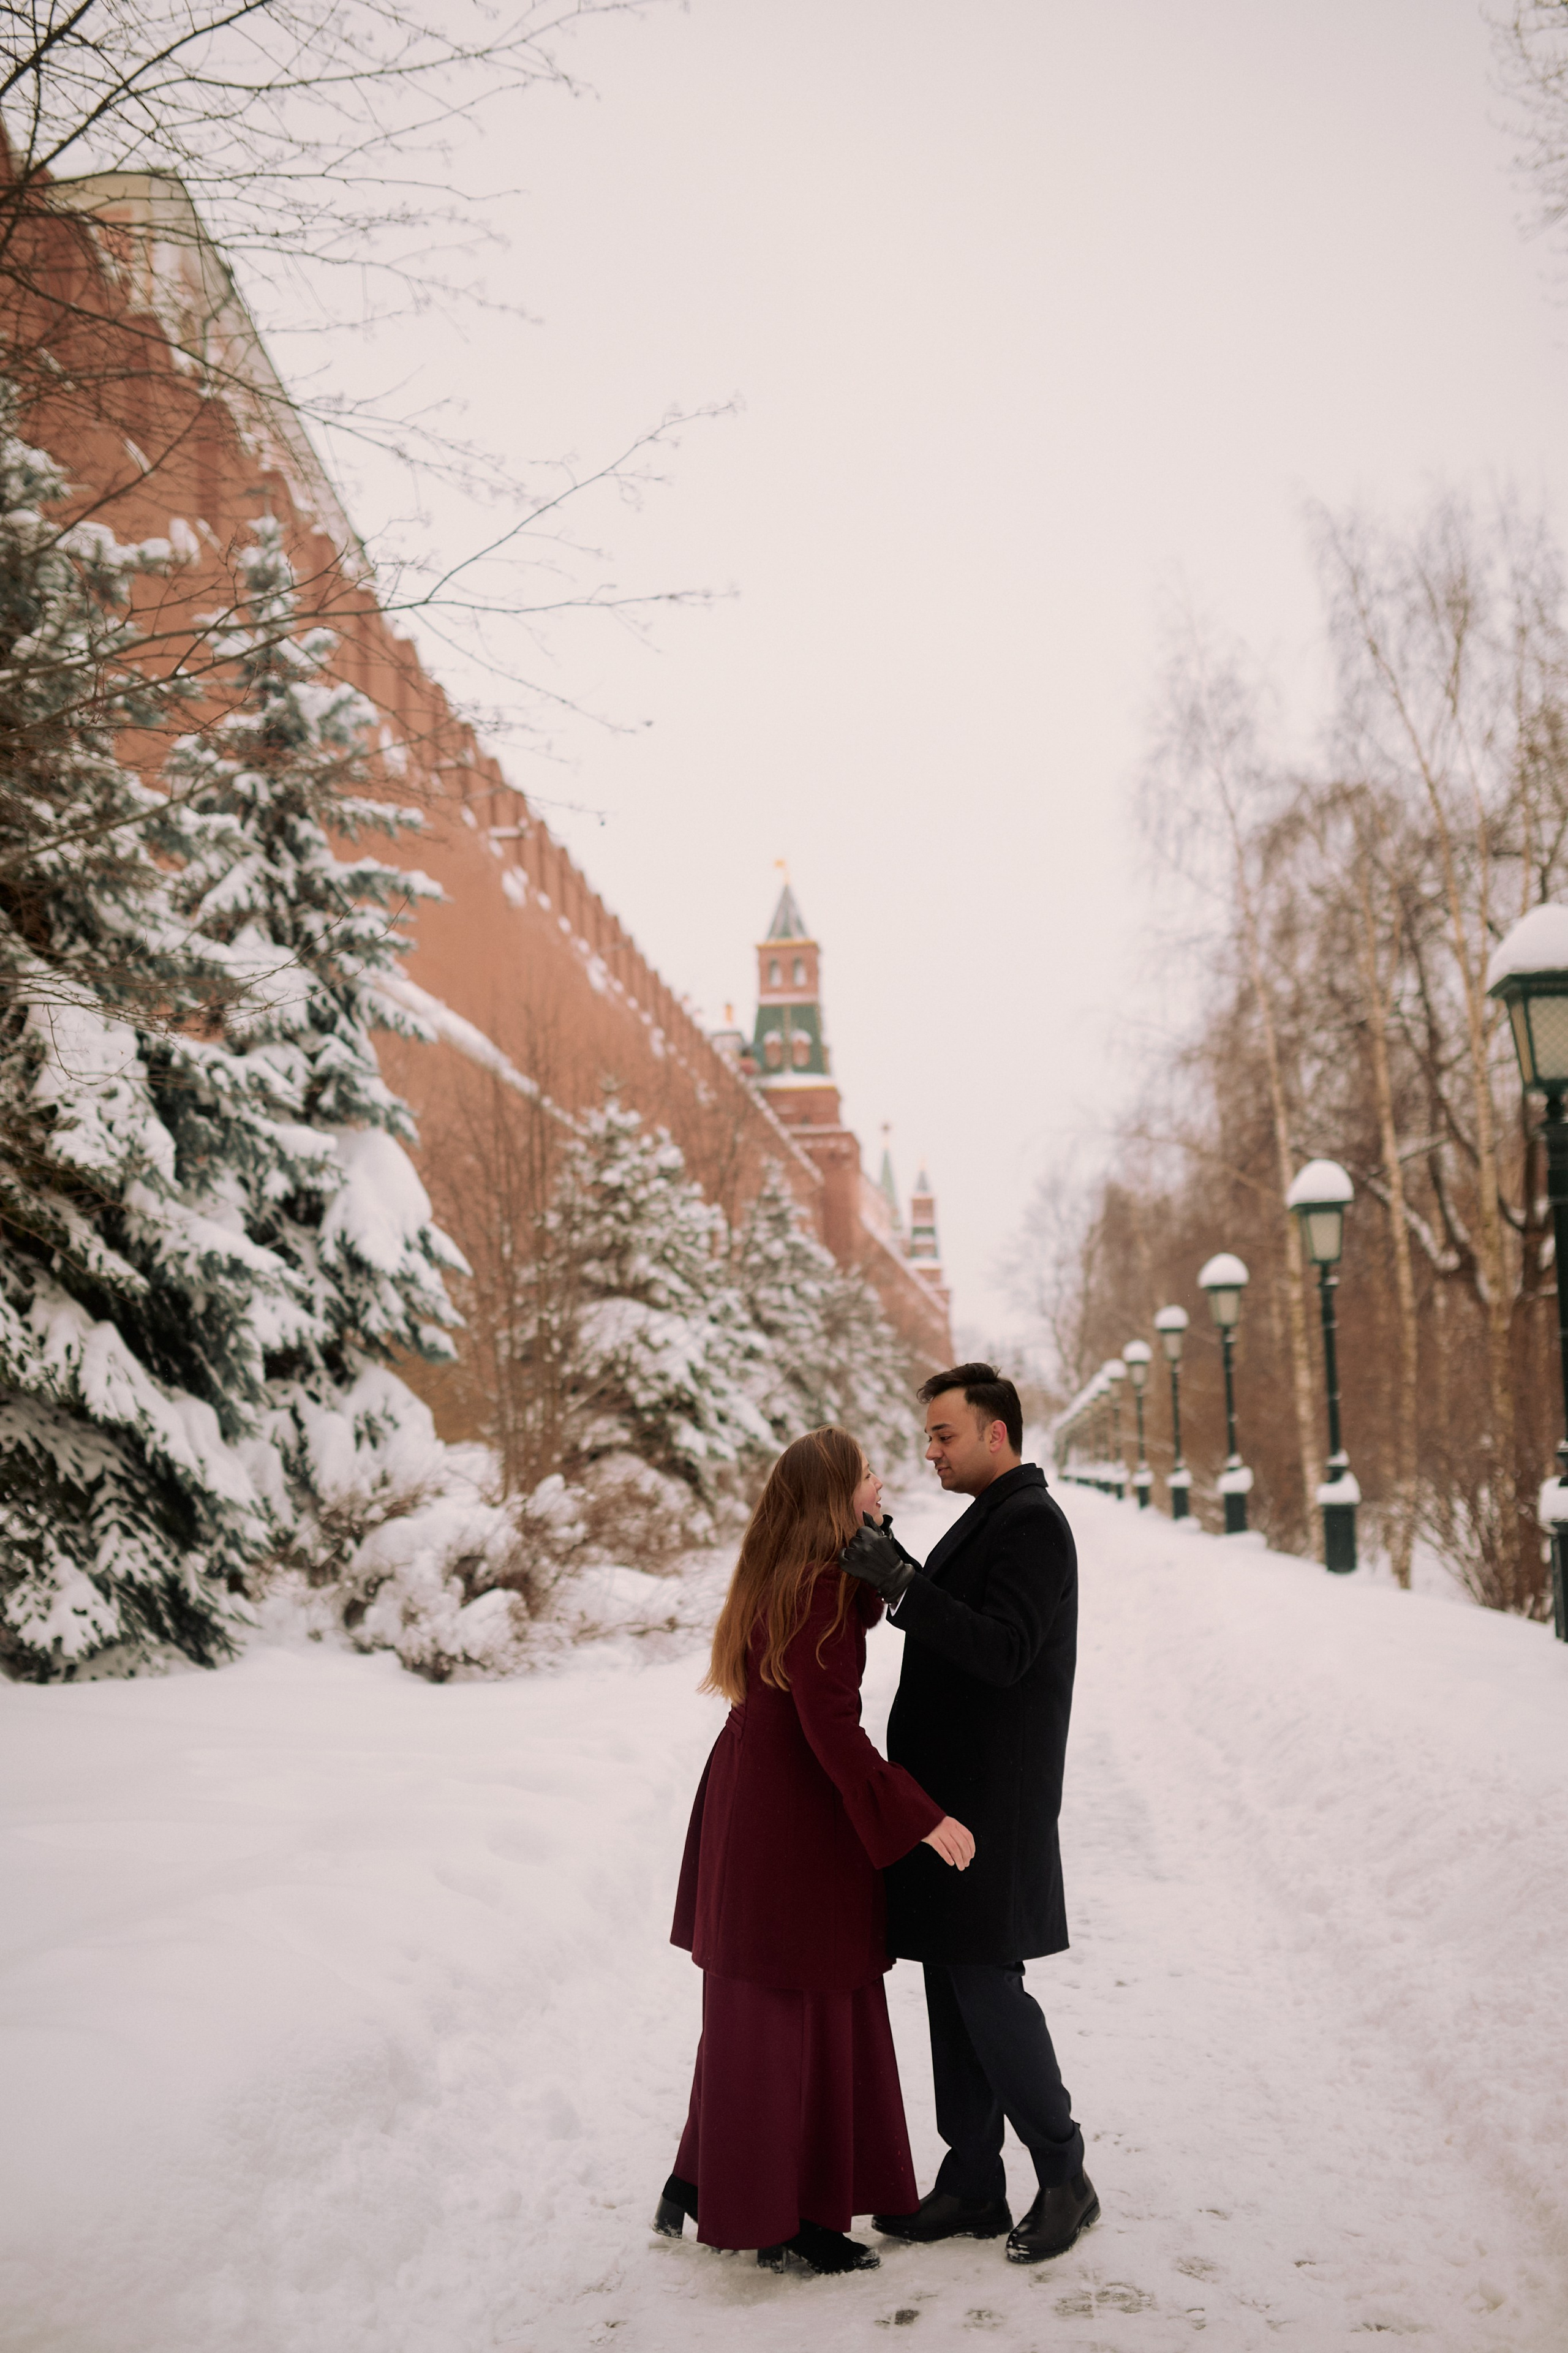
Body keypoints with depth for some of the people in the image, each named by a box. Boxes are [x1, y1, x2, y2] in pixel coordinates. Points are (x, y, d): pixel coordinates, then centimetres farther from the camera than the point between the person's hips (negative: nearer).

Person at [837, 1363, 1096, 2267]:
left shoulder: (1031, 1523, -14)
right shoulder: (990, 1519, 17)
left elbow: (1003, 1652, -23)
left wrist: (903, 1586, -27)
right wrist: (898, 1574, 7)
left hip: (991, 1802, -10)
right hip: (949, 1792, 10)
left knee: (987, 1985, -5)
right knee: (955, 1988, 11)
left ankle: (1065, 2176, 10)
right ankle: (972, 2188, 19)